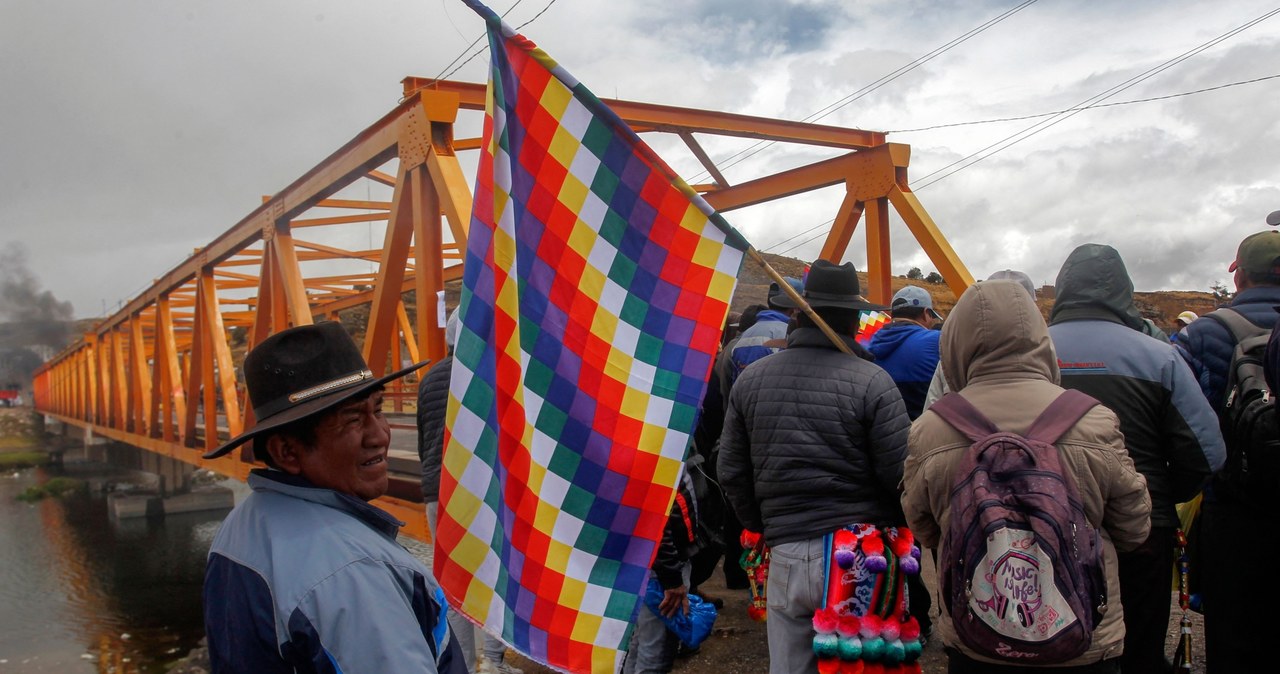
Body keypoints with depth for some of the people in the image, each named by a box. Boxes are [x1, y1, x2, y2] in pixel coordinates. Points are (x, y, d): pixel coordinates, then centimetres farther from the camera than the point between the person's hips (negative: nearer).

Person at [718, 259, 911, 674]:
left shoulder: (751, 379, 2)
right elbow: (901, 476, -10)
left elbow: (732, 474, 7)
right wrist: (898, 531, 9)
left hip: (786, 556, 3)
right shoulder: (872, 381, -9)